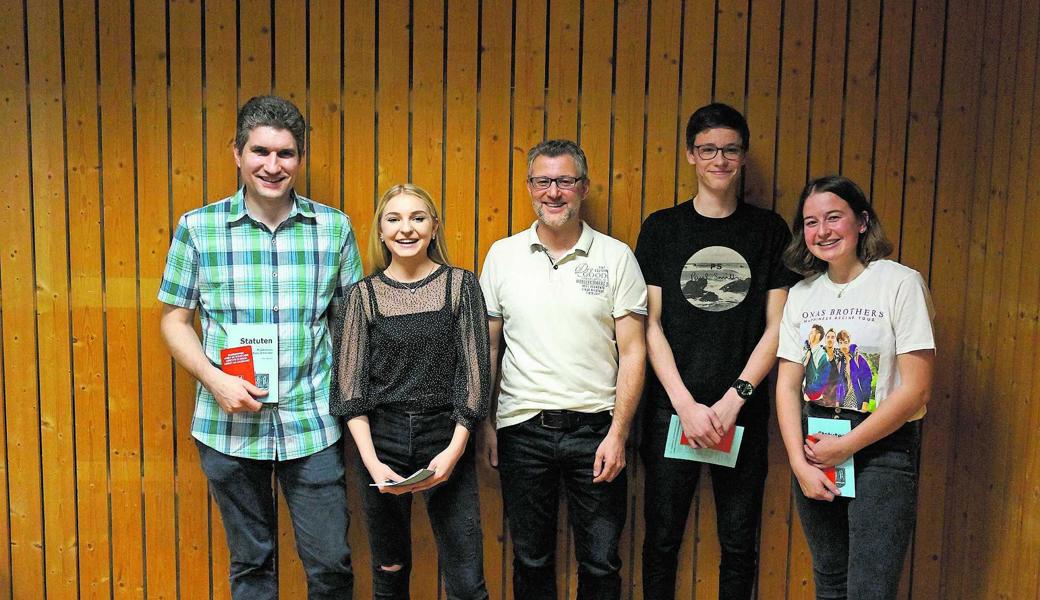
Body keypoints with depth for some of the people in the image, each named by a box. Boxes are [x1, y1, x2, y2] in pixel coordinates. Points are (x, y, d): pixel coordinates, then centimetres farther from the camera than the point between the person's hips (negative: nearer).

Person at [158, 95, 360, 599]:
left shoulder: (334, 228, 0)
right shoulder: (198, 227, -1)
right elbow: (175, 319, 4)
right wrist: (215, 380, -12)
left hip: (312, 424, 0)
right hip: (229, 425, 0)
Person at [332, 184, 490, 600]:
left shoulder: (461, 285, 0)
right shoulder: (364, 294, 3)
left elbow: (475, 372, -2)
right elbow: (351, 384, 0)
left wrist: (455, 449, -12)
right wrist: (371, 460, -11)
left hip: (447, 441, -1)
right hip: (382, 442, 1)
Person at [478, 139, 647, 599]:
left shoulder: (617, 257, -2)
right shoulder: (502, 255, 3)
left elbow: (632, 353, -3)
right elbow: (487, 347, 8)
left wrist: (617, 434, -9)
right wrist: (485, 423, 4)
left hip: (595, 428, -1)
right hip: (521, 428, 1)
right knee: (530, 559, 15)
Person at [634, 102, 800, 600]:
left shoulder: (769, 230, 5)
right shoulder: (662, 228, 3)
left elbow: (776, 327, 1)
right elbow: (650, 324, -2)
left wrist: (734, 399, -10)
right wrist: (686, 404, -11)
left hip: (743, 412, 1)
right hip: (671, 409, 0)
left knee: (739, 546, 10)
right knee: (662, 540, 8)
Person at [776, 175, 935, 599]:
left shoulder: (901, 283, -10)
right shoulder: (802, 294, 5)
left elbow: (915, 390, -14)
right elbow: (787, 385, 4)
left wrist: (844, 446, -12)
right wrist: (800, 463, -6)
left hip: (882, 447, -5)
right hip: (814, 446, 5)